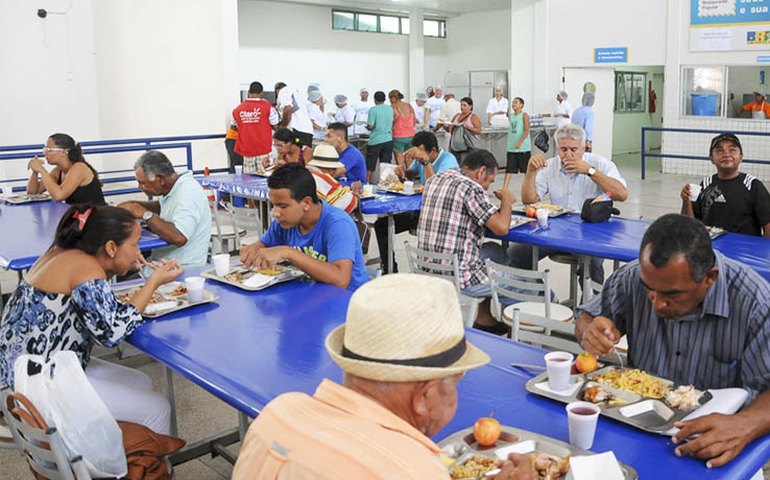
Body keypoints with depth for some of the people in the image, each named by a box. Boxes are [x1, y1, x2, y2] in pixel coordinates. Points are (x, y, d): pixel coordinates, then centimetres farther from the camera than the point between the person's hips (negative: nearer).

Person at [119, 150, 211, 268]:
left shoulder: (188, 193, -23)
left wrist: (145, 214, -22)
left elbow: (179, 238, -33)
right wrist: (135, 205, 9)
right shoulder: (173, 186, 5)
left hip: (183, 268, -9)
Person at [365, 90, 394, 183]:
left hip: (375, 141, -4)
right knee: (386, 164, 8)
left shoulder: (373, 109, -11)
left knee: (370, 165, 7)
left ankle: (367, 182, 10)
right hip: (388, 139, 4)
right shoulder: (390, 109, 4)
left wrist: (367, 127, 7)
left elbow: (370, 126, -13)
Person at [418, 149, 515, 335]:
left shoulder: (435, 180, 9)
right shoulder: (471, 189, -16)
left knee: (494, 250, 28)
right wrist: (506, 199, -1)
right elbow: (502, 227, -20)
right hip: (459, 277, -8)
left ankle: (484, 319, 30)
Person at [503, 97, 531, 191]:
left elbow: (526, 130, -13)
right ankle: (504, 189, -6)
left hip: (523, 147, -5)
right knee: (509, 169, -2)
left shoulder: (524, 115, -6)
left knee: (527, 169, 6)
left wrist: (519, 142, -24)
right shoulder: (511, 116, 12)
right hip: (511, 147, 5)